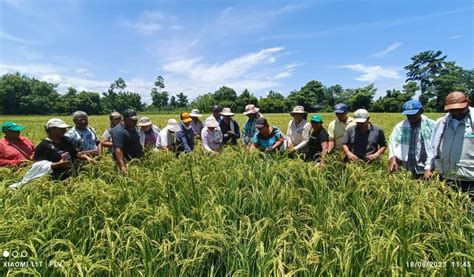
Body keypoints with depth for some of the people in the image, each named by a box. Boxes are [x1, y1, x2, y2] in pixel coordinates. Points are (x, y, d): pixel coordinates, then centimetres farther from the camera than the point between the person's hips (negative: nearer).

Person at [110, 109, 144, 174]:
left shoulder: (133, 127, 9)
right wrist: (122, 166, -38)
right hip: (126, 162, -8)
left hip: (136, 161, 9)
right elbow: (118, 150, -29)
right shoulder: (118, 131, -20)